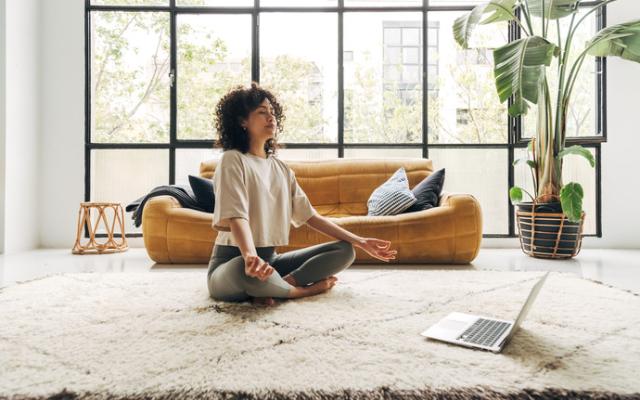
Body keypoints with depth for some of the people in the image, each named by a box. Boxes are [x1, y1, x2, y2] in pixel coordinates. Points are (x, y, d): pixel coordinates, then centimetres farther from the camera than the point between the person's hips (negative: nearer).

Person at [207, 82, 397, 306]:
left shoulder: (280, 167, 12)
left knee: (345, 251, -4)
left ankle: (272, 288, -19)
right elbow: (236, 217, -24)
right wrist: (250, 256, -45)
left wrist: (360, 242, 4)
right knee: (249, 271, -43)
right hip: (233, 262, -6)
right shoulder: (233, 160, -9)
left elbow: (309, 215, 9)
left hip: (270, 258, 7)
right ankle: (303, 289, -12)